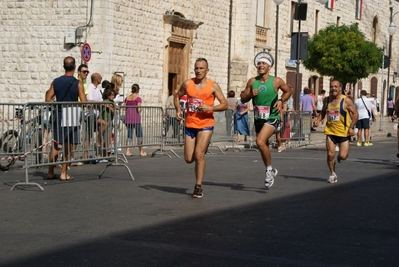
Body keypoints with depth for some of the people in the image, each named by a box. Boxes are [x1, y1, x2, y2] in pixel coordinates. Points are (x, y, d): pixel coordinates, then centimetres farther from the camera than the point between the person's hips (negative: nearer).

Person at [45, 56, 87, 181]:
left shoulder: (55, 82, 1)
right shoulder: (78, 83, -8)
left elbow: (48, 100, 1)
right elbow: (84, 103, -12)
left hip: (58, 115, 3)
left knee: (55, 145, 11)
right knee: (67, 146, 6)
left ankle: (50, 172, 13)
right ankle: (63, 173, 7)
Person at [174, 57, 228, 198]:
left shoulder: (213, 86, -4)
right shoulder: (187, 84, 3)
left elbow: (225, 105, -5)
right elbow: (177, 96, 19)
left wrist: (210, 108, -20)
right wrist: (178, 110, 2)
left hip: (206, 125, -3)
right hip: (190, 125, 4)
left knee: (198, 154, -16)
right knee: (189, 159, 5)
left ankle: (198, 187, -4)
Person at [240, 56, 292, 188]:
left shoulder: (276, 81, -5)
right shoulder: (252, 82, 3)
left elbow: (288, 91, 11)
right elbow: (243, 99, 7)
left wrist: (281, 100, -6)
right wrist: (250, 94, -13)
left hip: (272, 118, -5)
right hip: (258, 118, 5)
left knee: (260, 142, -25)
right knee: (264, 146, 17)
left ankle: (269, 169, -7)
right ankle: (271, 170, 39)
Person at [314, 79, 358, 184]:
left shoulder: (346, 101, -9)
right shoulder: (327, 100, 5)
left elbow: (355, 114, -5)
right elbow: (323, 112, 18)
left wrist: (351, 127, -13)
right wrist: (318, 120, -1)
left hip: (343, 132, -3)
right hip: (330, 131, 3)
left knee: (343, 156, -6)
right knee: (330, 155, -3)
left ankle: (340, 157, 31)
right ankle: (332, 174, 16)